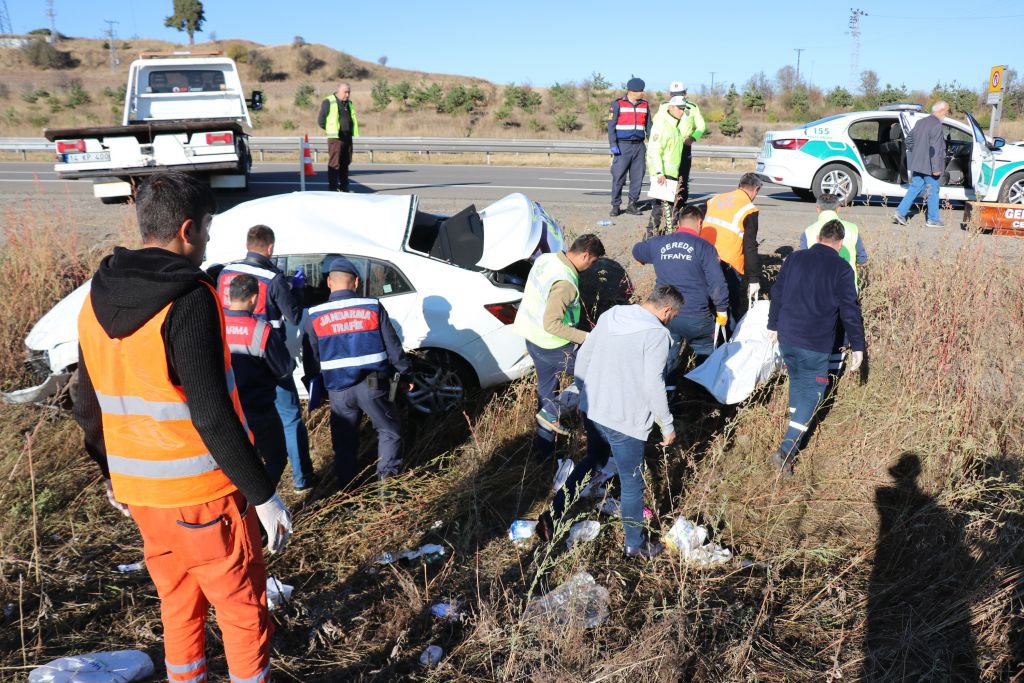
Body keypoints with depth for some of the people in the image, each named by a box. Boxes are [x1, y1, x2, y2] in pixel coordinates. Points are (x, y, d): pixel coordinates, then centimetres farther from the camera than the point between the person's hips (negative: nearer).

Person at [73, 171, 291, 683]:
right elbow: (212, 415, -24)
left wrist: (113, 475, 24)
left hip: (139, 490, 7)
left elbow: (89, 409, 11)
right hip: (202, 492, -7)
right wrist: (263, 495, -18)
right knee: (244, 608, 10)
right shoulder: (188, 300, -20)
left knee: (178, 603, 23)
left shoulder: (97, 300, 4)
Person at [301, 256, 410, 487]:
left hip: (338, 389, 1)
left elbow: (310, 358, 5)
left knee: (344, 441, 15)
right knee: (389, 431, 16)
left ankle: (346, 488, 22)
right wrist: (404, 372, 15)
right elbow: (392, 345, 2)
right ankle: (388, 480, 10)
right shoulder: (373, 307, -2)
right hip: (373, 385, -1)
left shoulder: (313, 316, 0)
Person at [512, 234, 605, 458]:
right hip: (552, 346, -9)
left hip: (533, 338, 9)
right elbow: (551, 324, -30)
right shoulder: (565, 282, -29)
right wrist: (585, 337, -23)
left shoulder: (545, 259, -1)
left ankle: (545, 447, 32)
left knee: (547, 389, 21)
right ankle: (551, 413, 10)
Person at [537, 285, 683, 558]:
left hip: (592, 410, 7)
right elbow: (653, 386, -19)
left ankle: (552, 516, 25)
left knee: (592, 460, 28)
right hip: (626, 421, -7)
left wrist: (584, 392, 23)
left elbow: (582, 356, 10)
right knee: (632, 482, 11)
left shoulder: (610, 316, 4)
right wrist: (667, 426, -7)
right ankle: (635, 544, 28)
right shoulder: (657, 334, -17)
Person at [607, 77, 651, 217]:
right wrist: (613, 145, -13)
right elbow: (611, 126, -4)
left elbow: (648, 126, 17)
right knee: (618, 176, -6)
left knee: (637, 176, 3)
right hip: (622, 145, -4)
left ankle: (632, 205, 13)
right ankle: (616, 206, 2)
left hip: (639, 145, 4)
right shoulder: (618, 104, -2)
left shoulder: (645, 105, 11)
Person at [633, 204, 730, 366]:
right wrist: (722, 310, 2)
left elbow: (637, 251, 29)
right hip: (697, 317, -3)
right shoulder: (704, 247, -6)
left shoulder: (658, 244, 7)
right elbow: (717, 283, -10)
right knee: (706, 354, 18)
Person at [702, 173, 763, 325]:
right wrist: (754, 279, -6)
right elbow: (750, 248, -9)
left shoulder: (715, 200, 14)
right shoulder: (749, 210, -5)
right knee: (739, 310, 7)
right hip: (727, 266, -6)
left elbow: (698, 228, 19)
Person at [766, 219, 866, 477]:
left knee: (796, 379, 27)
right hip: (816, 344, -4)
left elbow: (777, 293, 10)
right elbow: (850, 310, -9)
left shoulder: (795, 258, 4)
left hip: (786, 337, 4)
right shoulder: (841, 269, -8)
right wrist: (857, 347, -3)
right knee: (812, 391, 4)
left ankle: (796, 421, 43)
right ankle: (787, 451, -6)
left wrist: (773, 325, 22)